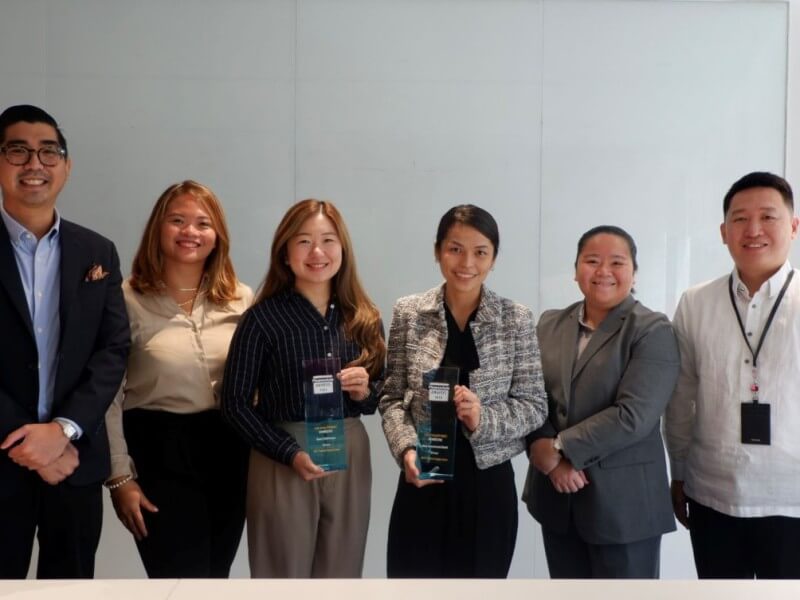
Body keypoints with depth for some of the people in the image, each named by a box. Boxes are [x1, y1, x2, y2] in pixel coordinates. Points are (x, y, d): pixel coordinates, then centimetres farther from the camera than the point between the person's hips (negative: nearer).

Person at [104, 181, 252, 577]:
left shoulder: (241, 299, 3)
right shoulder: (128, 299, -8)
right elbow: (108, 394, -6)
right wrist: (120, 476, -8)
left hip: (228, 451, 4)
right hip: (158, 452, -4)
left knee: (216, 574, 16)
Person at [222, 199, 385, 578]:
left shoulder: (364, 319, 4)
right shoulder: (263, 318, -8)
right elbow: (235, 402, -6)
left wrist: (365, 392, -9)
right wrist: (290, 453, -15)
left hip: (350, 458, 4)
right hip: (281, 463, -3)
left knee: (342, 574, 13)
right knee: (284, 574, 8)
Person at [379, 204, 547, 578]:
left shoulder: (516, 320, -3)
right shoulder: (408, 313, 0)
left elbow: (535, 406, -2)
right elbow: (392, 397, 4)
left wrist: (483, 418, -19)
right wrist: (406, 449, -13)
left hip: (488, 483, 0)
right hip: (422, 482, 1)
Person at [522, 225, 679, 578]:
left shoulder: (652, 331, -8)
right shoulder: (550, 325, 8)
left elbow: (632, 416, -18)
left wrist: (558, 449, -16)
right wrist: (542, 449, -16)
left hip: (623, 503, -4)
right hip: (556, 498, 5)